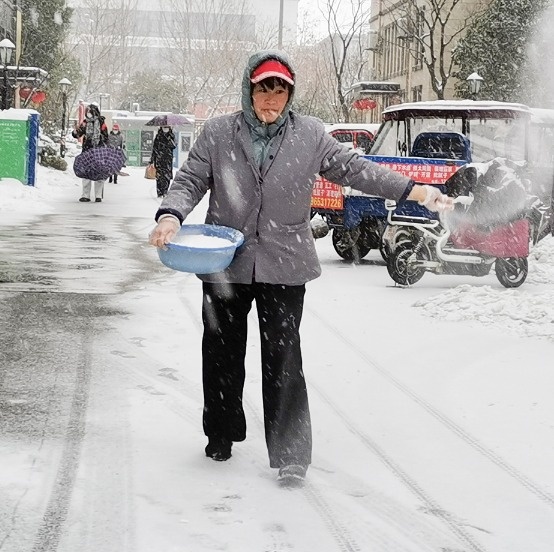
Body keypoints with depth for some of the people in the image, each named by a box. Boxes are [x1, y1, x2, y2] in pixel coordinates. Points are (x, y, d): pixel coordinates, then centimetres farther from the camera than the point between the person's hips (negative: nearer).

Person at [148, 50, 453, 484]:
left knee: (283, 359, -7)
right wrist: (171, 216, -18)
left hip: (284, 265, -1)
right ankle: (222, 435, 32)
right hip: (225, 263, 1)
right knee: (222, 352, 12)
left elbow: (355, 169, 6)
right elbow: (190, 182, 3)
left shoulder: (310, 135, 3)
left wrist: (418, 191, -1)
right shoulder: (218, 134, 3)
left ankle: (290, 455, -4)